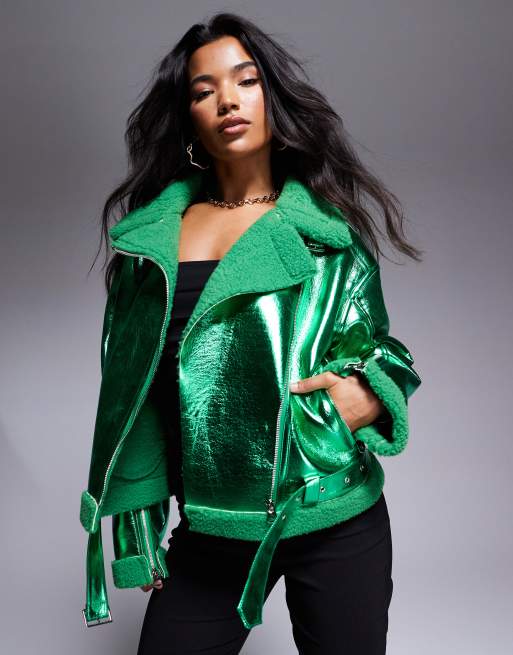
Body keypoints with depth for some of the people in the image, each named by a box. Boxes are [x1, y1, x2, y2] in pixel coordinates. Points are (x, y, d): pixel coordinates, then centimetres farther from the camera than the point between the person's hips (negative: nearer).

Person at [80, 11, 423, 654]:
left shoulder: (327, 228, 0)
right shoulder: (151, 234, 5)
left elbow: (375, 346, 5)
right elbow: (130, 388, 8)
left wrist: (371, 395, -19)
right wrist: (135, 527, 8)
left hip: (335, 524, -1)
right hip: (208, 533, 2)